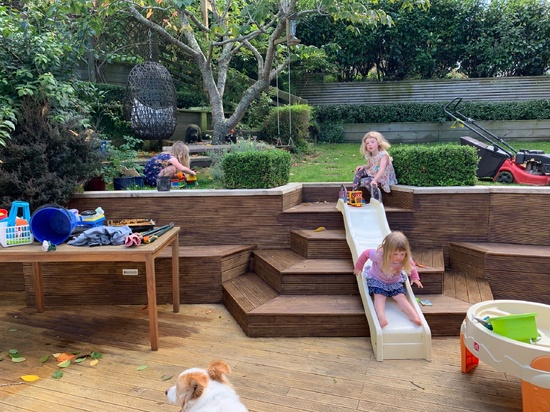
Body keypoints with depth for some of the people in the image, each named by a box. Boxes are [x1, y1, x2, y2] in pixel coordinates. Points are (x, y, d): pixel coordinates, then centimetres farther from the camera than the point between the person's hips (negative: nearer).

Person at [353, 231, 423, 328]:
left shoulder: (406, 259, -25)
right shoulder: (379, 255, -34)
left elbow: (412, 266, 1)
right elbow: (366, 253, -15)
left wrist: (415, 278, -7)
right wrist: (358, 267, -3)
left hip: (395, 282, 3)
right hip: (377, 280, -3)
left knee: (401, 297, -16)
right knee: (379, 296, -24)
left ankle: (414, 316, -28)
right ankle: (381, 317, -43)